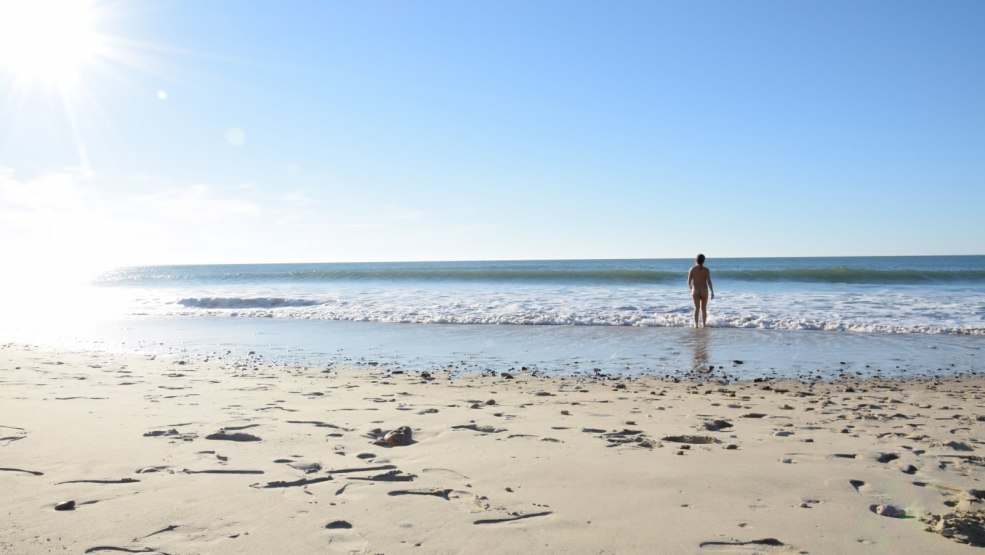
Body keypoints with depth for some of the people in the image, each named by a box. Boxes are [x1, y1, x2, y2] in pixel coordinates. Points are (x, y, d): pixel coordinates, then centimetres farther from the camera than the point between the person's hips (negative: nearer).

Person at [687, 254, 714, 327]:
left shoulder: (692, 269, -4)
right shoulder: (706, 270, -6)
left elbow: (689, 282, 0)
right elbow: (709, 281, -13)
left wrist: (690, 288, 22)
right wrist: (712, 292, -10)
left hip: (695, 291, 0)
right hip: (704, 291, 0)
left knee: (696, 308, -5)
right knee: (704, 308, 17)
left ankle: (696, 324, -23)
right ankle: (703, 324, 26)